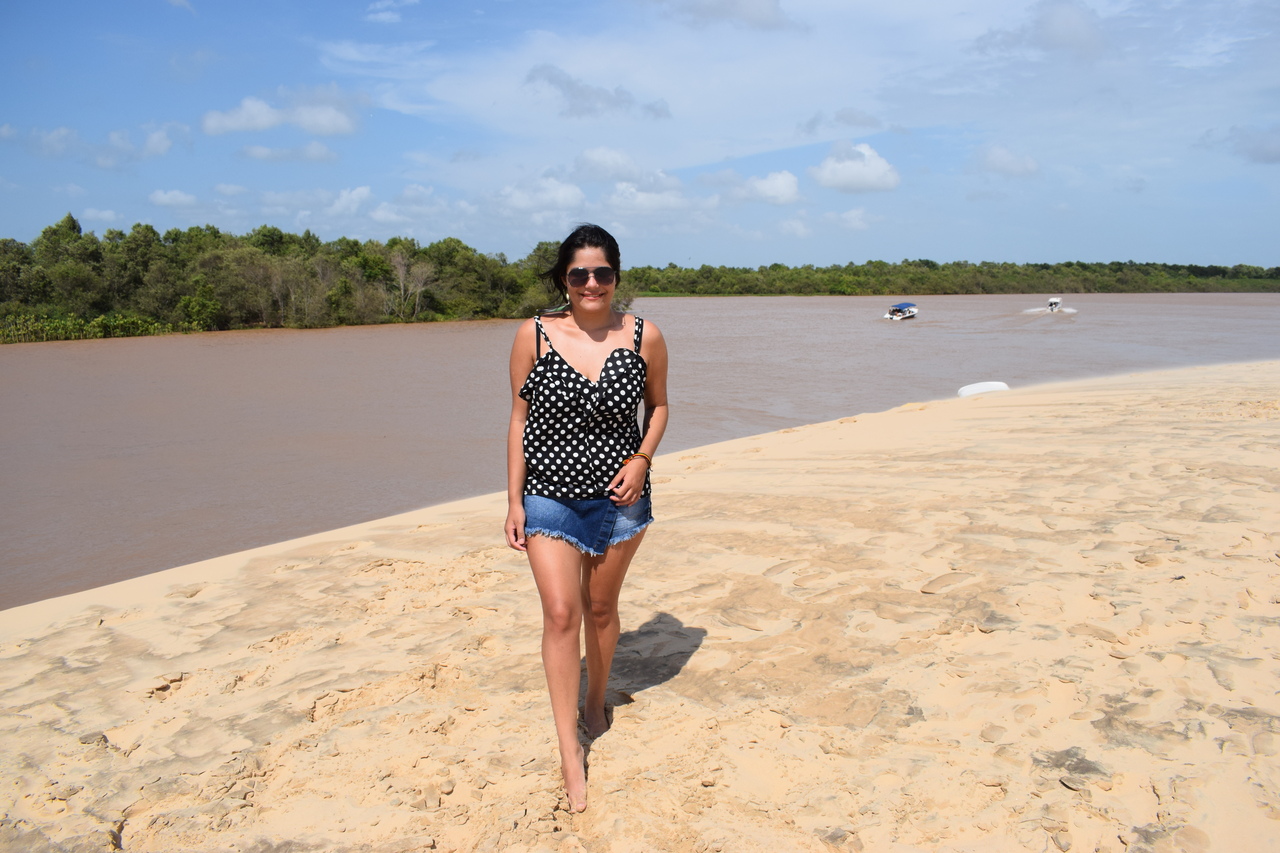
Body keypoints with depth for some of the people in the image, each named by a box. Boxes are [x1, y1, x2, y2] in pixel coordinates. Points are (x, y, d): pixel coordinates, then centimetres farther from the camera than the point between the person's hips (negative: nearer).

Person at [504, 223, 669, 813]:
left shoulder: (644, 337, -5)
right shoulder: (533, 336, -7)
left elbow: (658, 405, 9)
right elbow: (519, 418, -1)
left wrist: (642, 459, -8)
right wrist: (514, 500, -3)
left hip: (617, 496, 1)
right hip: (550, 495, -1)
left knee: (600, 608, 16)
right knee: (560, 613, -8)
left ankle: (596, 700, 42)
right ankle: (569, 748, 4)